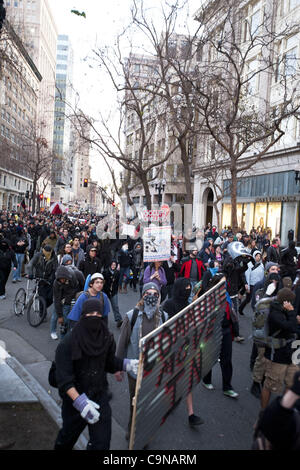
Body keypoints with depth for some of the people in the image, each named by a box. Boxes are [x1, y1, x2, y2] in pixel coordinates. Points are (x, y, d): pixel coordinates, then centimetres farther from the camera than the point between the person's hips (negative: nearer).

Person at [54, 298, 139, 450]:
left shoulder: (106, 338, -7)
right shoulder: (68, 342, -21)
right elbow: (64, 378, -23)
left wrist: (128, 364, -12)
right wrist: (80, 401, -33)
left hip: (99, 395, 3)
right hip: (74, 397, -2)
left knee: (102, 441, 5)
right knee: (69, 433, 22)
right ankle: (60, 448, 54)